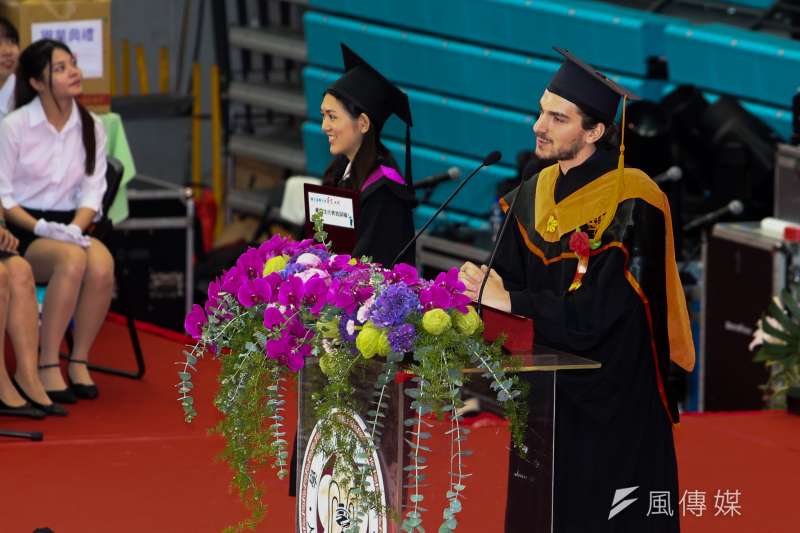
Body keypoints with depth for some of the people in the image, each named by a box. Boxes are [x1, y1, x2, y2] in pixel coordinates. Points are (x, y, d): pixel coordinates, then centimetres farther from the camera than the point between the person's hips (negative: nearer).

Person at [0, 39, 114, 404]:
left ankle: (80, 361, -19)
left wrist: (76, 228, -15)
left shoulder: (91, 128, 8)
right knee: (72, 260, -36)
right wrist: (42, 228, -19)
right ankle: (47, 367, -30)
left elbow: (92, 191, 5)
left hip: (70, 227, 4)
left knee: (102, 264, -32)